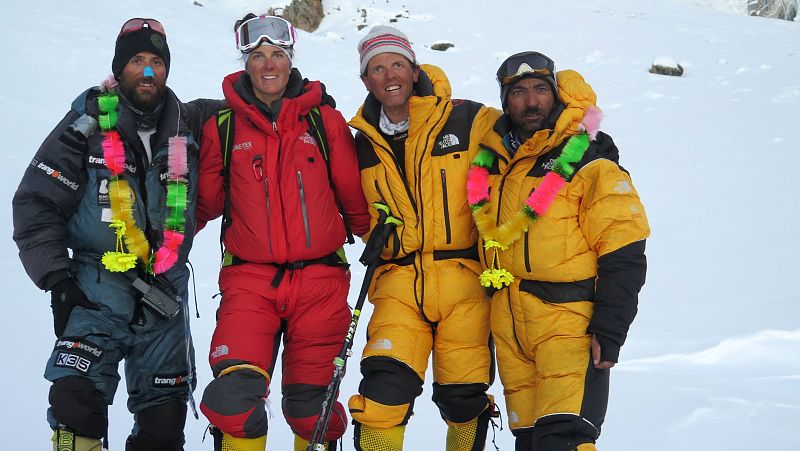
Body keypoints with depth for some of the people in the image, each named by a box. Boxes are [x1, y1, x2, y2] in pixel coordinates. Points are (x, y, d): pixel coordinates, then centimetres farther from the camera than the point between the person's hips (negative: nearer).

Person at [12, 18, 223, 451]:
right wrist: (57, 280, -11)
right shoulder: (87, 125, -2)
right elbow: (35, 203, -3)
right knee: (77, 399, -20)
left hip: (165, 296, 3)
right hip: (99, 290, -3)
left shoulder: (186, 125, 7)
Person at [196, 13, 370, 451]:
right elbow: (205, 201, 11)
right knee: (235, 394, -16)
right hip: (249, 279, 0)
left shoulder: (324, 120, 5)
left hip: (319, 279, 1)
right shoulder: (221, 126, 5)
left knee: (311, 404, 6)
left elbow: (353, 194, 9)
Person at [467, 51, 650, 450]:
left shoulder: (589, 163, -7)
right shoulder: (490, 160, 10)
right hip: (508, 325, 6)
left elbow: (625, 256, -9)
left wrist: (609, 331, -14)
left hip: (570, 322, -6)